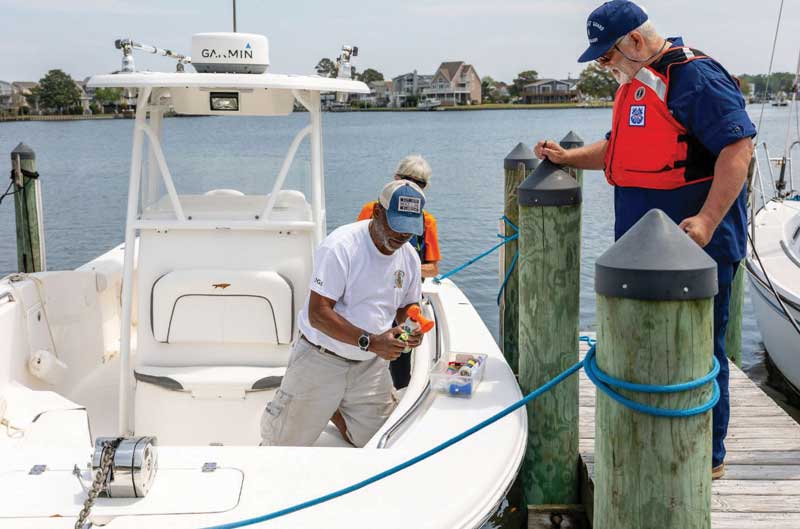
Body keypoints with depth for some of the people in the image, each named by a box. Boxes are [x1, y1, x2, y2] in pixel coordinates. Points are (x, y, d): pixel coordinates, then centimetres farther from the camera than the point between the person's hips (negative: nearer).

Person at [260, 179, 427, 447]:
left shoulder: (409, 257, 0)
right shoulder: (340, 247, -22)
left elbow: (408, 306, 14)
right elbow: (318, 314, -26)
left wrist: (414, 326, -10)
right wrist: (370, 342, -35)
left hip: (370, 365, 6)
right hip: (321, 360, -5)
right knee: (285, 441, 0)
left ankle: (333, 409, 33)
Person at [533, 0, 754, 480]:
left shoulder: (694, 76, -14)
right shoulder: (636, 84, 16)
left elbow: (738, 146, -21)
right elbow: (620, 149, 29)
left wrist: (707, 220, -29)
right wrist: (569, 158, 14)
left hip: (695, 244, -10)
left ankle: (708, 457, 12)